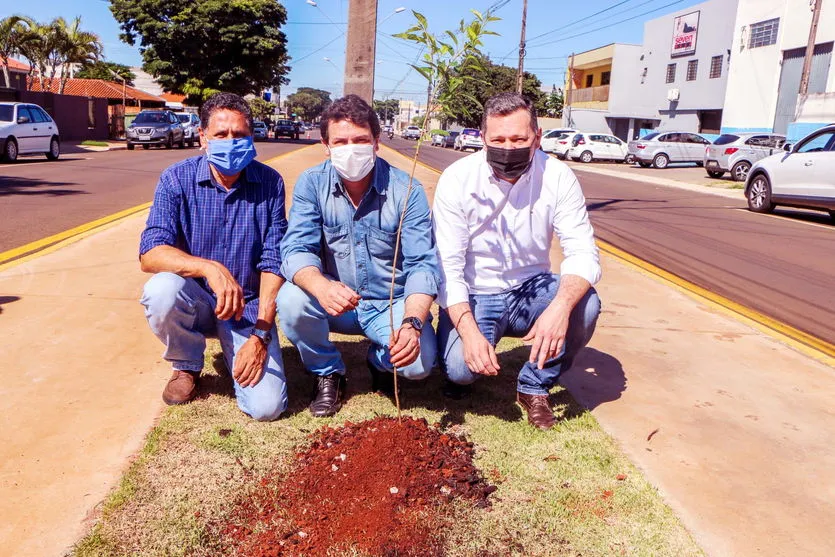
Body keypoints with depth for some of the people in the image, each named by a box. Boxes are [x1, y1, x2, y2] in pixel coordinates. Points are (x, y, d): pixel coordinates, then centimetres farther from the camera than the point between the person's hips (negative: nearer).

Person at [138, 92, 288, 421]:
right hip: (195, 301, 1)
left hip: (249, 308, -1)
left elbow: (274, 263, -9)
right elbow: (150, 254, -20)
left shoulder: (270, 183, -7)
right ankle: (187, 367, -1)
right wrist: (210, 268, -39)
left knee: (267, 406, -18)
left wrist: (261, 334, -17)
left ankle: (236, 350, 17)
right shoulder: (177, 179, -9)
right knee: (161, 290, -34)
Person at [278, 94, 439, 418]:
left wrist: (412, 323, -38)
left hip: (391, 305, -1)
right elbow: (297, 250, -19)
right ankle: (328, 373, 2)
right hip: (334, 303, 1)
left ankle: (380, 361, 14)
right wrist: (321, 287, -44)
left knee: (419, 361, -27)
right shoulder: (311, 184, -9)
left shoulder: (406, 191, -14)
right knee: (291, 300, -29)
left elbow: (422, 265, -19)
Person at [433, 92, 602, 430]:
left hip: (530, 289, 3)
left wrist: (561, 306, -38)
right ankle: (458, 371, 13)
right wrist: (468, 330, -34)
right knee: (462, 367, -28)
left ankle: (535, 387, 0)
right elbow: (447, 266, -18)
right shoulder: (457, 180, -15)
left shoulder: (557, 177, -11)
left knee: (585, 306, -26)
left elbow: (582, 253, -16)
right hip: (474, 296, -2)